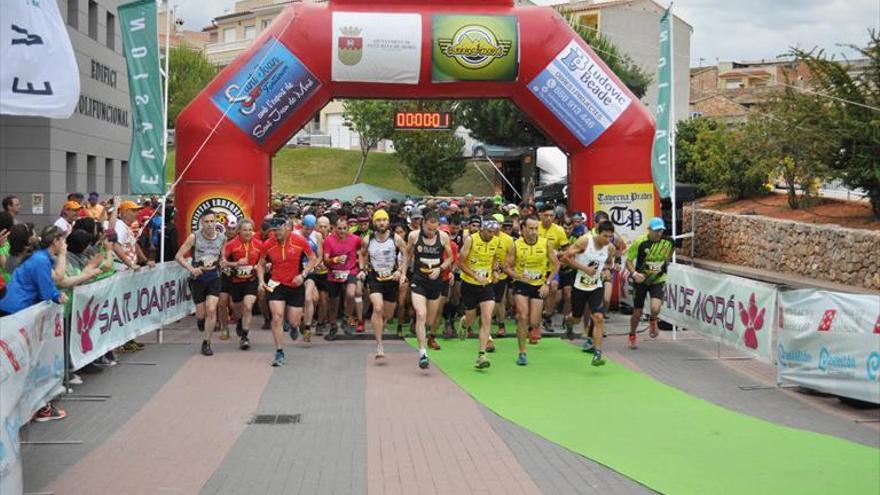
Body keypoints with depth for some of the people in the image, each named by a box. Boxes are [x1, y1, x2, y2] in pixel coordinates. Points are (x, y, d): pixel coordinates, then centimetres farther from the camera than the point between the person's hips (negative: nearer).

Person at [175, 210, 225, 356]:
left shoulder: (222, 238, -3)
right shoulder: (194, 237, -12)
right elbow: (179, 256, -11)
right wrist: (191, 268, -24)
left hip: (214, 278, 1)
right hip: (197, 278, -1)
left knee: (211, 310, -12)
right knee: (201, 313, 6)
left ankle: (206, 343, 2)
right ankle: (200, 320, 46)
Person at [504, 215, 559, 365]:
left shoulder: (546, 243, -7)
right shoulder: (515, 245, -10)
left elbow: (556, 264, 1)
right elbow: (506, 266, -3)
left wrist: (547, 283, -7)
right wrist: (517, 275, -23)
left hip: (539, 285, 1)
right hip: (521, 285, -1)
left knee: (534, 322, 0)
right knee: (523, 317, -14)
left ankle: (534, 327, 40)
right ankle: (522, 353, -1)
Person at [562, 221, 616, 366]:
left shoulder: (610, 248, -4)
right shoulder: (585, 240, -16)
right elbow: (566, 256, -15)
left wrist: (607, 270, -5)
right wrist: (584, 268, -20)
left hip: (596, 287, 2)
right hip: (580, 286, -2)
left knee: (598, 318, -15)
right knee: (576, 318, 14)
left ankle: (597, 355, -12)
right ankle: (568, 322, 53)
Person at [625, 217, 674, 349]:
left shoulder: (668, 241, -12)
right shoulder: (639, 242, -19)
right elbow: (628, 261, -13)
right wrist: (634, 273, -29)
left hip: (658, 280, 1)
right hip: (641, 280, -1)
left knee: (655, 308, -23)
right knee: (637, 312, 8)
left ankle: (653, 321, 14)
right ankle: (632, 336, 35)